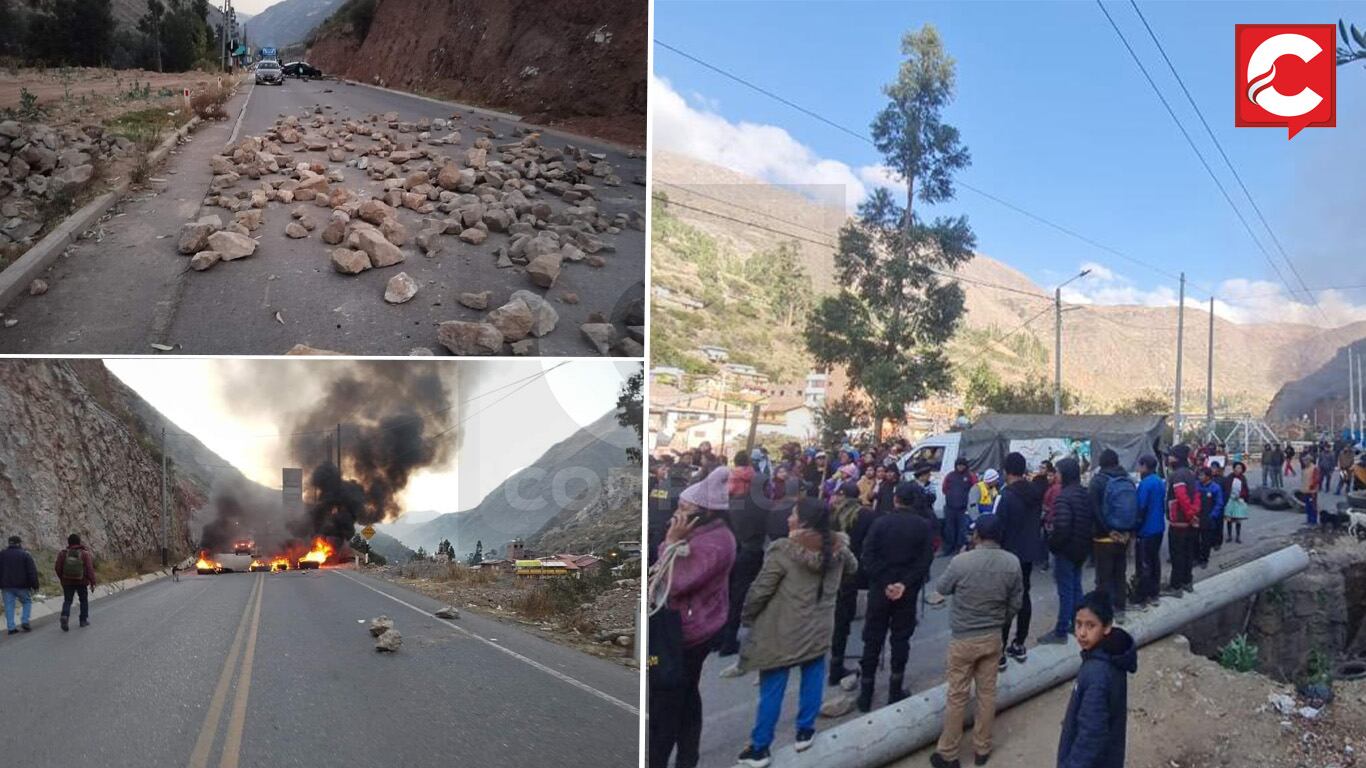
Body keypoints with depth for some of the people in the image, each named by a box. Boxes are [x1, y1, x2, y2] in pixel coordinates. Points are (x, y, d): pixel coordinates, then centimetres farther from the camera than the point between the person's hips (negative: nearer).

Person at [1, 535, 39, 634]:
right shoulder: (25, 555, -5)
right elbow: (32, 571, -8)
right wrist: (34, 585, -3)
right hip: (22, 585, -3)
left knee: (9, 606, 5)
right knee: (27, 602, 14)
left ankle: (11, 627, 1)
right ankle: (25, 622, -1)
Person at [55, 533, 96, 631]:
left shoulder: (63, 554, -5)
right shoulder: (85, 554, -10)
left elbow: (58, 568, -1)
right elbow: (90, 569, -14)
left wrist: (62, 579, 15)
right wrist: (92, 582, -10)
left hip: (67, 582, 1)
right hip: (81, 582, -1)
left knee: (67, 601, 8)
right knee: (84, 600, 14)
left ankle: (65, 615, -18)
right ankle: (84, 620, 18)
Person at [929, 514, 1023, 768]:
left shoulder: (961, 562, -21)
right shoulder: (1012, 563, -9)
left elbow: (941, 589, -3)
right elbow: (1016, 604, 2)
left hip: (963, 640, -3)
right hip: (993, 638, 3)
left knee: (956, 697, 8)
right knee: (987, 693, 16)